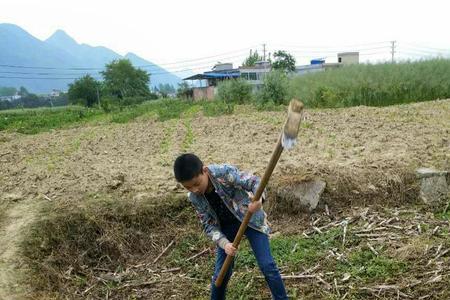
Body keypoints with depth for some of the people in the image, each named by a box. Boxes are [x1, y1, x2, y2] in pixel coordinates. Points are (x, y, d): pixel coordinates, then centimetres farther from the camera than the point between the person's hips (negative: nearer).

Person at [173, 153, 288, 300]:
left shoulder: (224, 172, -28)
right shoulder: (194, 197, -14)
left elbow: (254, 181, -28)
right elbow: (209, 225, -8)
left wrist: (258, 199, -50)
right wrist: (224, 243, -25)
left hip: (250, 218, -3)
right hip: (226, 226, 3)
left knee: (267, 265, -6)